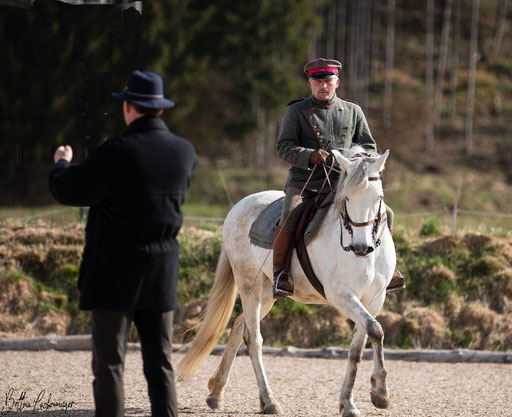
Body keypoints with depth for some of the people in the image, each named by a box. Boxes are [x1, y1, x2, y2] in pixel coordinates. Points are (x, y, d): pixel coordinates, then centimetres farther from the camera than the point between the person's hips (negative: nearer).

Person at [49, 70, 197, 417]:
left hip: (114, 272, -5)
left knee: (109, 363, 0)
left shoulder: (115, 153, -16)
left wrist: (62, 163, 15)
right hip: (162, 274, 5)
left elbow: (67, 191, -7)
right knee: (160, 363, 10)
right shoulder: (185, 152, 1)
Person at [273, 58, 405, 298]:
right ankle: (280, 274, -20)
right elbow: (284, 147, -4)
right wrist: (310, 156, -22)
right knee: (289, 217, -32)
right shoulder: (296, 112, 5)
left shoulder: (352, 111, 14)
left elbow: (368, 146, 16)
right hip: (304, 182, -3)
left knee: (384, 214, -10)